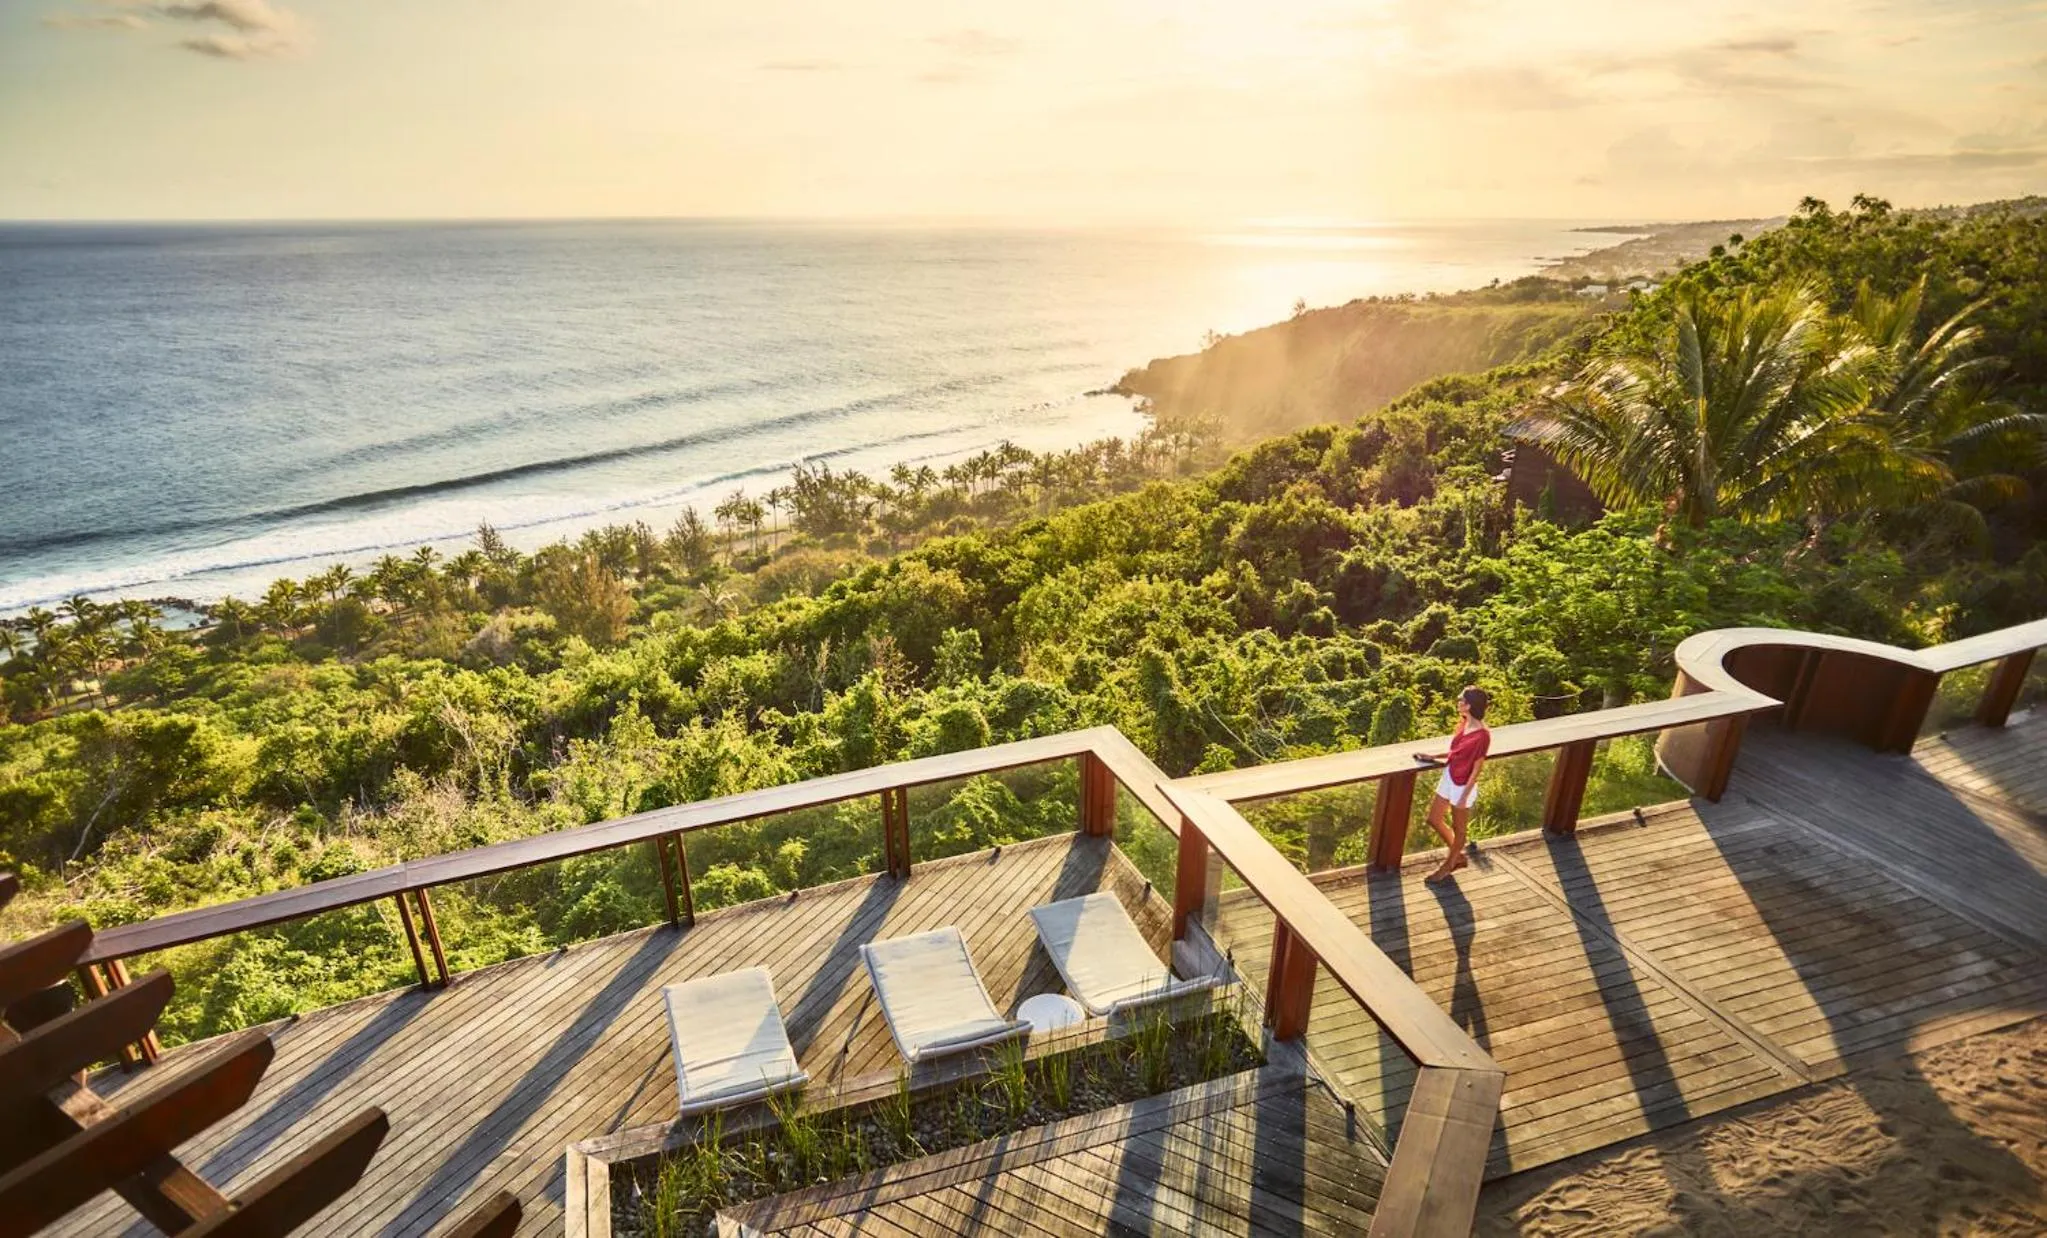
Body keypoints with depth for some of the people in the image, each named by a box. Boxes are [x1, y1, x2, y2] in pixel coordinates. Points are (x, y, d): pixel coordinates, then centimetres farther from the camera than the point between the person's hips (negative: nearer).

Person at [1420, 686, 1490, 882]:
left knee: (1458, 829, 13)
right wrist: (1433, 756, 9)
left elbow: (1476, 769, -19)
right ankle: (1458, 856, 38)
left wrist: (1464, 796, -16)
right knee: (1434, 820, 18)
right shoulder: (1463, 723, 0)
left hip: (1463, 786, -9)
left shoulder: (1482, 735, -25)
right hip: (1448, 778, 9)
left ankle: (1448, 866, 32)